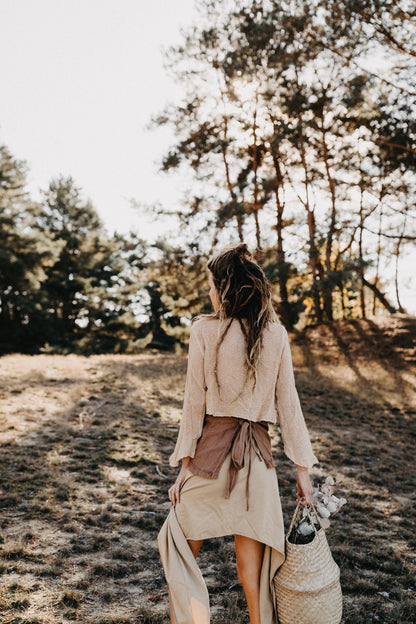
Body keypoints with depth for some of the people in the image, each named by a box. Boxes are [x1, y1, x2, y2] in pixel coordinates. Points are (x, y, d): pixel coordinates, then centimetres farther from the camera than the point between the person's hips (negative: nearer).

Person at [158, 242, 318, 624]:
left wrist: (185, 464, 0)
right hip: (257, 453, 3)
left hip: (212, 449, -2)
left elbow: (194, 402, -7)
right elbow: (288, 404, 0)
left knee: (182, 546, 15)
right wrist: (303, 469, 7)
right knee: (252, 559, 15)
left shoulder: (204, 331, -8)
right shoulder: (276, 335, -1)